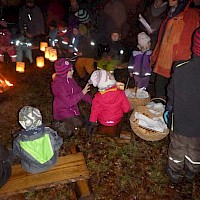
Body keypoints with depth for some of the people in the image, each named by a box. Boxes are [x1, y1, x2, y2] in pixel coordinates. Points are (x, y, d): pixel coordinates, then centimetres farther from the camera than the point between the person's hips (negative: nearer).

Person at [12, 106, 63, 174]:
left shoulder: (19, 141, -31)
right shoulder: (49, 132, -31)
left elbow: (17, 153, -7)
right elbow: (58, 143, -10)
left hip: (32, 170, 0)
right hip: (51, 163, 0)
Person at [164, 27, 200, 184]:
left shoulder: (180, 68, -21)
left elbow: (171, 93, -7)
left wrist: (168, 110, 10)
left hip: (180, 123, 0)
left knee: (177, 149, 23)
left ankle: (175, 174, 44)